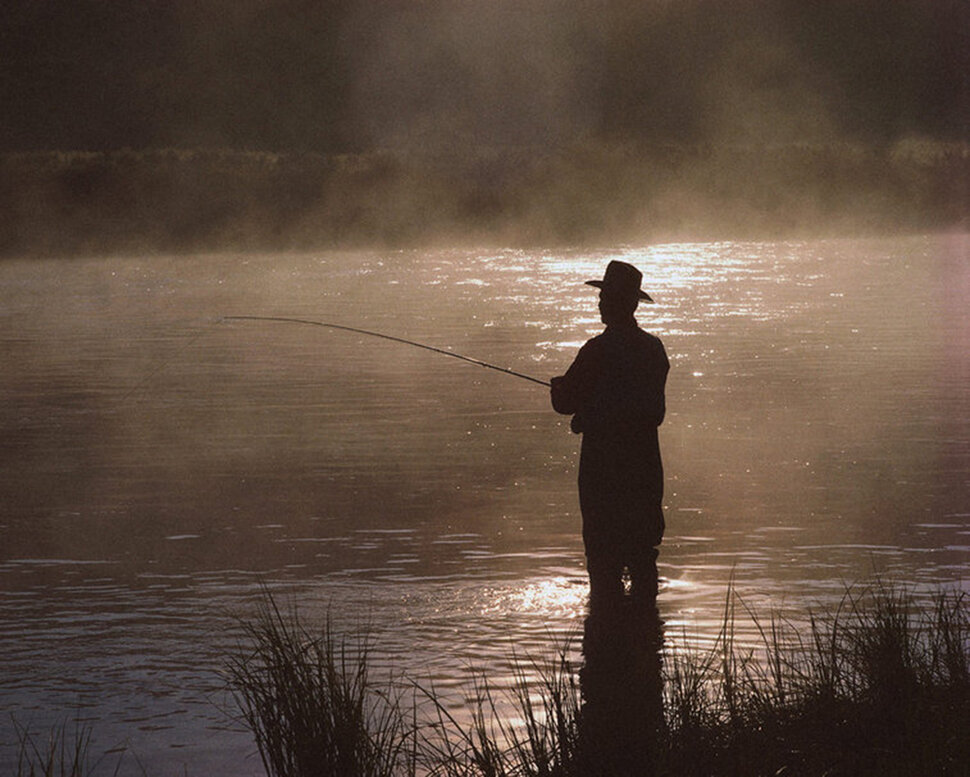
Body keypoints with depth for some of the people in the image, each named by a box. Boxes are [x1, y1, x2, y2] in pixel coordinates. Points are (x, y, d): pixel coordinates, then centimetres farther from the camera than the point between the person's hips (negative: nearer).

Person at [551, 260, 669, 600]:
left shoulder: (599, 350, -15)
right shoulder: (654, 348, 6)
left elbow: (565, 403, -11)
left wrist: (559, 386, 14)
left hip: (603, 465, -6)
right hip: (645, 464, 6)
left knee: (603, 555, -1)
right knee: (642, 551, 13)